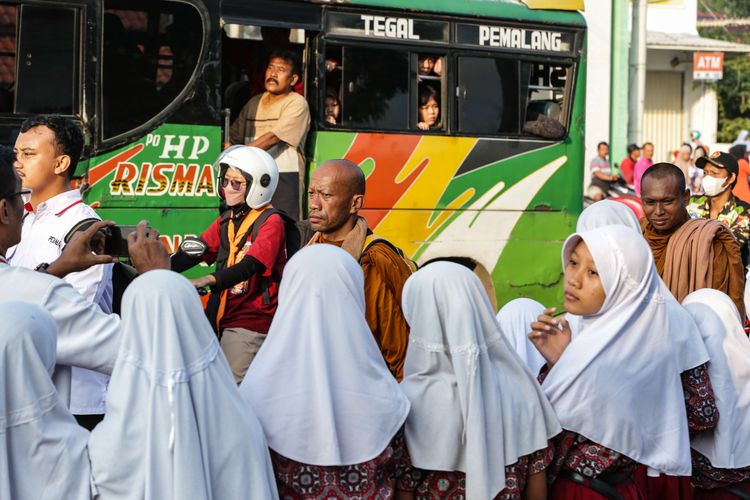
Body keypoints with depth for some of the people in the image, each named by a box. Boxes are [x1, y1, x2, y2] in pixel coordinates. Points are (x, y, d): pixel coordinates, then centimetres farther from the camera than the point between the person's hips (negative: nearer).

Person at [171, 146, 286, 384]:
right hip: (224, 316, 8)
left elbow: (252, 265, -24)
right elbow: (194, 251, 5)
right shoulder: (227, 219, 15)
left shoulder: (270, 222, -10)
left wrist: (210, 280, -38)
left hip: (251, 320, -8)